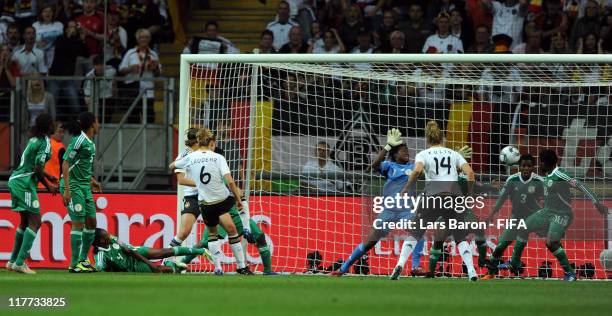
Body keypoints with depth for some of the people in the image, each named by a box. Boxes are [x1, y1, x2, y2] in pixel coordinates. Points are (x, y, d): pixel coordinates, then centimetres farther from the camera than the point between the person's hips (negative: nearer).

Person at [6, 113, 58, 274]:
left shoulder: (34, 139, 14)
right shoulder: (45, 143, -14)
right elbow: (37, 169, -19)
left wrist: (48, 177, 26)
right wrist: (48, 187, -7)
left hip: (16, 180, 9)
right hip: (25, 183, -9)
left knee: (25, 222, 18)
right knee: (35, 222, -10)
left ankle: (13, 261, 21)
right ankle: (20, 262, -18)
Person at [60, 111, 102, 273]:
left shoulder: (90, 143, 11)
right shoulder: (79, 140, -15)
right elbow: (65, 164, -17)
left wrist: (91, 180, 21)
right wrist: (66, 190, -22)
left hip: (85, 187, 9)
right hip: (73, 186, -9)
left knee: (91, 222, 9)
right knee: (78, 223, -9)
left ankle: (83, 260, 19)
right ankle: (74, 264, -5)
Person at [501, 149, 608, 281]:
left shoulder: (559, 174, -21)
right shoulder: (548, 175, 7)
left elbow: (579, 185, -26)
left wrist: (596, 202, -32)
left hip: (561, 214, -10)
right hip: (548, 211, 10)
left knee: (551, 242, -25)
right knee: (524, 228, 12)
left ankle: (570, 273, -9)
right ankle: (515, 263, 26)